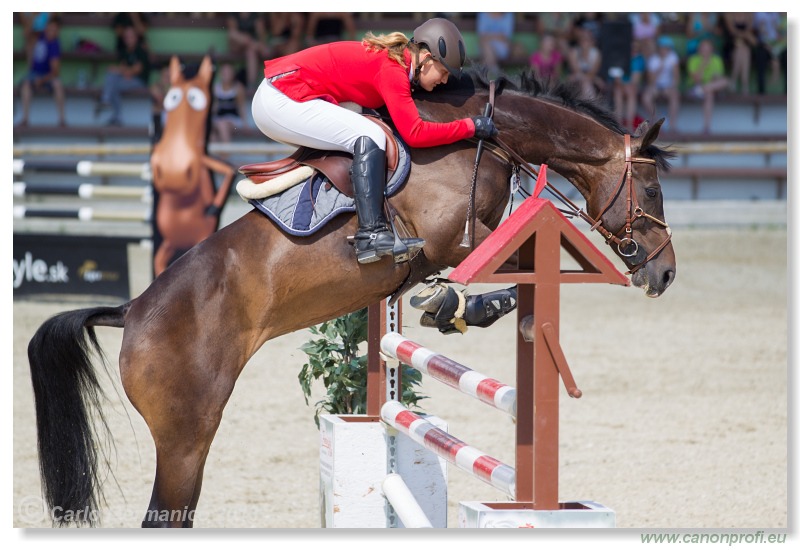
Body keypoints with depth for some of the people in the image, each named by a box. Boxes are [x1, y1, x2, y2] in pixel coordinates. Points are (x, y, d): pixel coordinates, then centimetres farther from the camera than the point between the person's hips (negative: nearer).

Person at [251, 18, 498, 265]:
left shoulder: (392, 57, 11)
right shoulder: (392, 70, -17)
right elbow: (415, 133, -23)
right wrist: (470, 126, -14)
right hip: (282, 102, -11)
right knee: (370, 137, -19)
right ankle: (371, 234, -26)